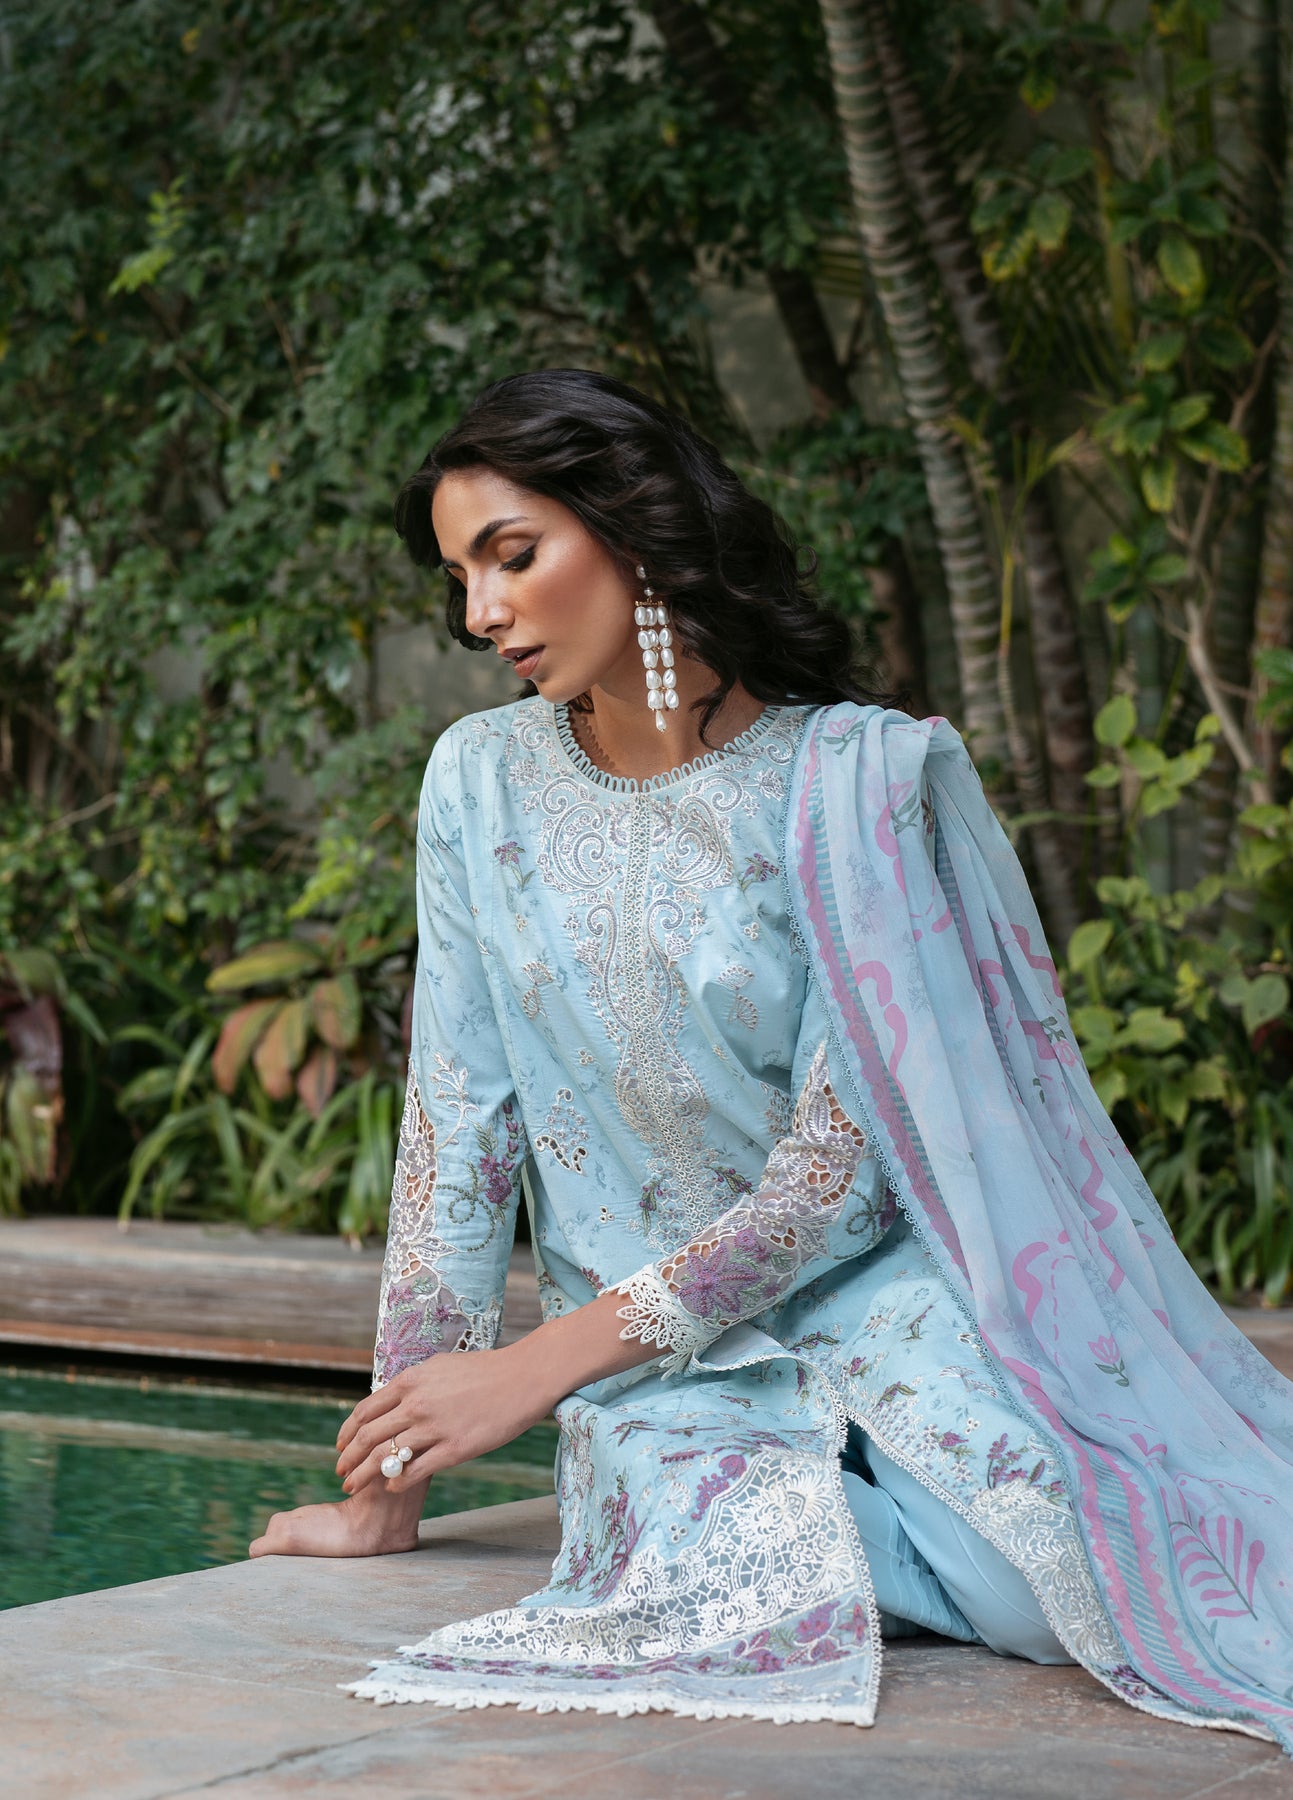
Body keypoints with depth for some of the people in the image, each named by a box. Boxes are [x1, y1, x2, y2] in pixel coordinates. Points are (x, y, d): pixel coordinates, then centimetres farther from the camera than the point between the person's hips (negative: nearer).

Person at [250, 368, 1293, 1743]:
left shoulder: (854, 781, -10)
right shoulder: (483, 783, 1)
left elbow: (844, 1163, -14)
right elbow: (456, 1126, 1)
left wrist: (540, 1366, -17)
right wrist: (389, 1493, -1)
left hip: (876, 1295, -2)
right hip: (649, 1354, 2)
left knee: (1072, 1562, -29)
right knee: (750, 1585, -30)